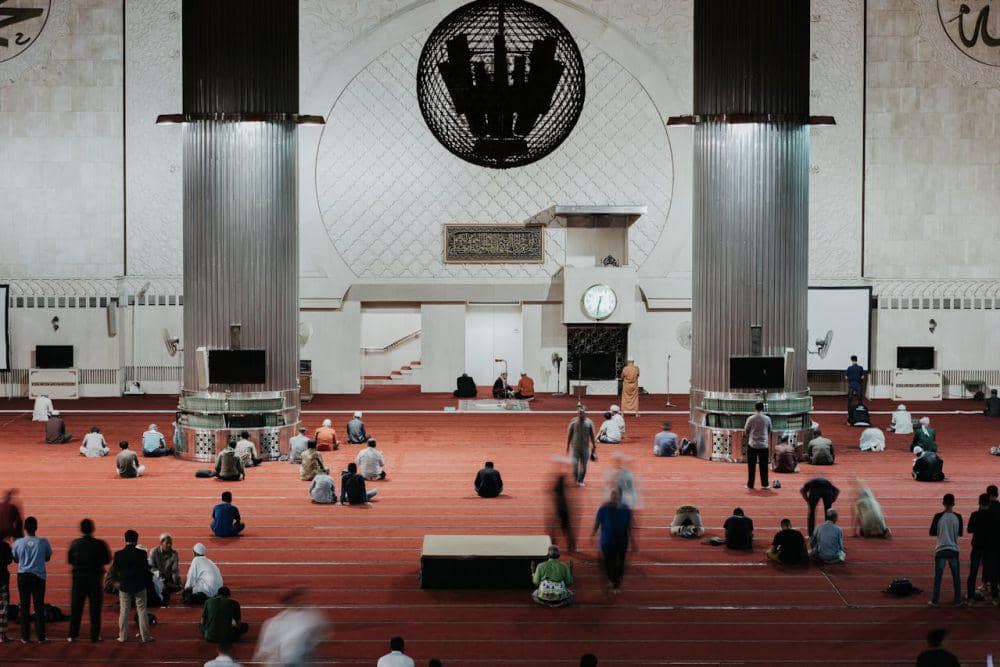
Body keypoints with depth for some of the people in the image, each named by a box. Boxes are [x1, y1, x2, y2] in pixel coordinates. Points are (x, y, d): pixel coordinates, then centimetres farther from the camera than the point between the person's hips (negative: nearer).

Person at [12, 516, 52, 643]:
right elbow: (47, 558, 7)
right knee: (39, 606, 4)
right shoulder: (43, 542, -7)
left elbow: (15, 559, 9)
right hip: (39, 576, -1)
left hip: (23, 575, 1)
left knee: (25, 606, 6)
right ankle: (41, 637, 4)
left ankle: (25, 637, 6)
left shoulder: (18, 543, -5)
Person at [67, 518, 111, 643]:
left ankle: (73, 634, 10)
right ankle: (95, 635, 5)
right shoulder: (100, 544, -11)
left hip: (78, 578, 1)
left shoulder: (74, 544, -5)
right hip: (95, 579, -1)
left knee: (76, 607, 9)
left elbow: (69, 560, 3)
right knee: (95, 608, 6)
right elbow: (107, 560, -4)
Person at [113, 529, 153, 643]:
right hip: (139, 586, -1)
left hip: (124, 586, 1)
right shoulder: (141, 554, -15)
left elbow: (116, 569, 2)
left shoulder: (118, 554, -11)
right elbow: (146, 569, -6)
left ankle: (123, 636, 15)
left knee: (124, 612, 11)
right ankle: (145, 636, 11)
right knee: (142, 611, 8)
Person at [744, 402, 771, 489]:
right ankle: (764, 484, 10)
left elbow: (746, 431, 1)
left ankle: (750, 484, 6)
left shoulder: (750, 419, -6)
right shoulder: (767, 419, -1)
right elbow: (769, 432, 9)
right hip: (764, 445, 1)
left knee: (751, 466, 4)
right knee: (763, 465, 8)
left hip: (752, 444, -1)